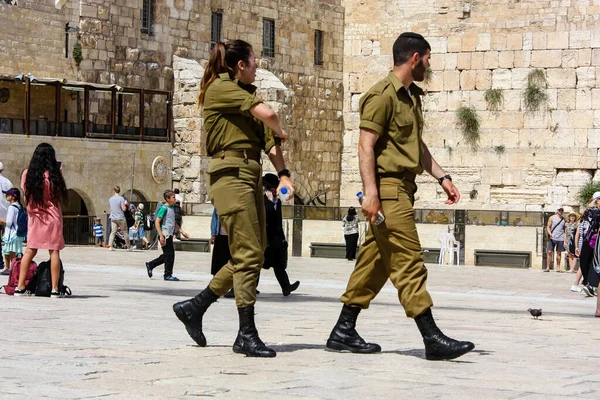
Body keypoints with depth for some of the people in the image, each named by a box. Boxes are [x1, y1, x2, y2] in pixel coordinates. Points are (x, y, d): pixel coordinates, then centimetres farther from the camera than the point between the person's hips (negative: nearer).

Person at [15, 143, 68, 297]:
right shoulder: (54, 174, -10)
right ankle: (54, 288, -2)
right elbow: (61, 196, -4)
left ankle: (20, 286, 7)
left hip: (34, 216, 3)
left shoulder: (27, 174, -1)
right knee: (54, 251, 1)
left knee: (30, 251, 10)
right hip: (52, 216, -3)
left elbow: (25, 193, 8)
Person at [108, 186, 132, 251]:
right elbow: (124, 209, -15)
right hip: (121, 218, -4)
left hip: (113, 218, 4)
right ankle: (129, 247, 15)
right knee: (125, 232, 6)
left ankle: (110, 246, -12)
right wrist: (125, 205, 4)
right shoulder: (121, 198, -13)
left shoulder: (110, 199, 5)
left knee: (113, 232, 2)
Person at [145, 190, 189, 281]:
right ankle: (168, 275, 3)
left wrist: (182, 232, 22)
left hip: (169, 235, 9)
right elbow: (157, 222, -16)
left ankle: (150, 265, 26)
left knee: (166, 255, 14)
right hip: (165, 234, -9)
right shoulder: (164, 208, -11)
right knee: (170, 254, -5)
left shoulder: (172, 209, 15)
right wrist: (161, 235, -21)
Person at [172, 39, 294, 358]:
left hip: (251, 176, 9)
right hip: (231, 173, -9)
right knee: (248, 254, -12)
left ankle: (194, 307, 17)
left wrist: (283, 173, -1)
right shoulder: (220, 87, -4)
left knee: (253, 254, 8)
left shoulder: (244, 93, 24)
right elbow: (267, 113, -14)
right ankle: (247, 335, -11)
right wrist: (279, 132, 8)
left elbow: (267, 139, 14)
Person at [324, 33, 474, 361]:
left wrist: (442, 177, 18)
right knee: (409, 262, -9)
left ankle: (344, 332, 15)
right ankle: (432, 339, -10)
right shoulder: (382, 94, -10)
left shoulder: (412, 96, 20)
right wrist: (370, 192, -23)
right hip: (388, 188, -10)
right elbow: (366, 146, -15)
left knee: (375, 261, 10)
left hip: (404, 187, 10)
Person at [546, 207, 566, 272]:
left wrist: (565, 241, 6)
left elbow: (564, 230, 13)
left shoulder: (563, 220, 11)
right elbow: (548, 227, 2)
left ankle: (558, 268, 10)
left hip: (560, 239, 2)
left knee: (559, 253, 4)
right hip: (552, 238, -2)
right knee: (549, 252, -7)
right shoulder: (552, 218, 5)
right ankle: (547, 267, -5)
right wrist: (550, 234, -17)